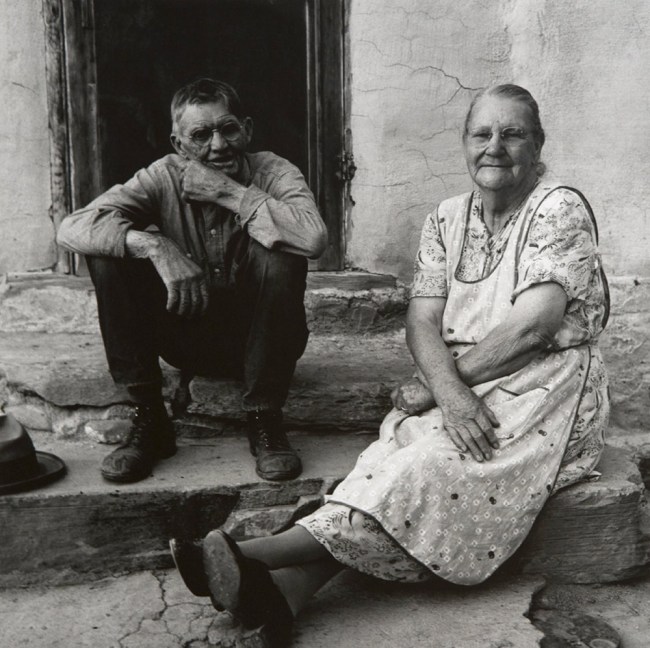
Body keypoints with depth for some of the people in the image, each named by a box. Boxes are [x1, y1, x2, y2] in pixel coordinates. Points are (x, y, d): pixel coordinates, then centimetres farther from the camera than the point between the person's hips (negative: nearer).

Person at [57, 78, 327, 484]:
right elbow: (73, 227, -19)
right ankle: (149, 420, -9)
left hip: (258, 339, -2)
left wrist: (227, 191, -29)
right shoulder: (164, 178, -8)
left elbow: (314, 238, -35)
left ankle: (265, 421, -15)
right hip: (187, 338, 2)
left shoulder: (274, 173, -12)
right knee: (111, 255, -18)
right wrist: (156, 245, -35)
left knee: (279, 256, -30)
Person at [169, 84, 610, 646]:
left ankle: (263, 553, -38)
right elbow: (422, 322, 0)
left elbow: (535, 324, -16)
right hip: (460, 382, 5)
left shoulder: (560, 208, -5)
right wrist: (447, 388, -22)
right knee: (400, 446, -25)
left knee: (438, 459, -29)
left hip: (547, 385, -4)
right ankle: (285, 589, -40)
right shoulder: (446, 220, 11)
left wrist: (434, 385, -13)